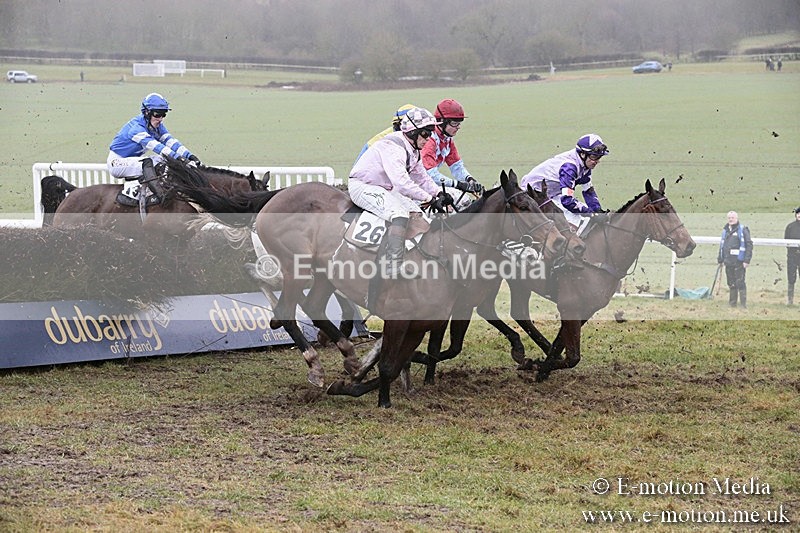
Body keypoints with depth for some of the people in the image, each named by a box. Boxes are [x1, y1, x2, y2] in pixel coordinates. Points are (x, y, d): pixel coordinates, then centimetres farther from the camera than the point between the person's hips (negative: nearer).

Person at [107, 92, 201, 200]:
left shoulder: (158, 126, -1)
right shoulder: (136, 127, -27)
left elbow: (169, 141, -11)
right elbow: (152, 144, -38)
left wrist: (189, 155, -27)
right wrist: (175, 156, -48)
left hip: (132, 160, 9)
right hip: (117, 162, -9)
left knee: (162, 159, -8)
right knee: (147, 162, -33)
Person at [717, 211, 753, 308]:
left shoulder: (743, 230, -4)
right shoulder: (725, 230, 16)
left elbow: (749, 245, -8)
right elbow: (722, 245, 24)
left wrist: (747, 260, -14)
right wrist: (720, 259, 19)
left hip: (739, 261, -6)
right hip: (728, 262, 6)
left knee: (740, 283, -7)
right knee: (731, 284, 12)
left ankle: (743, 304, -4)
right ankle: (732, 303, 19)